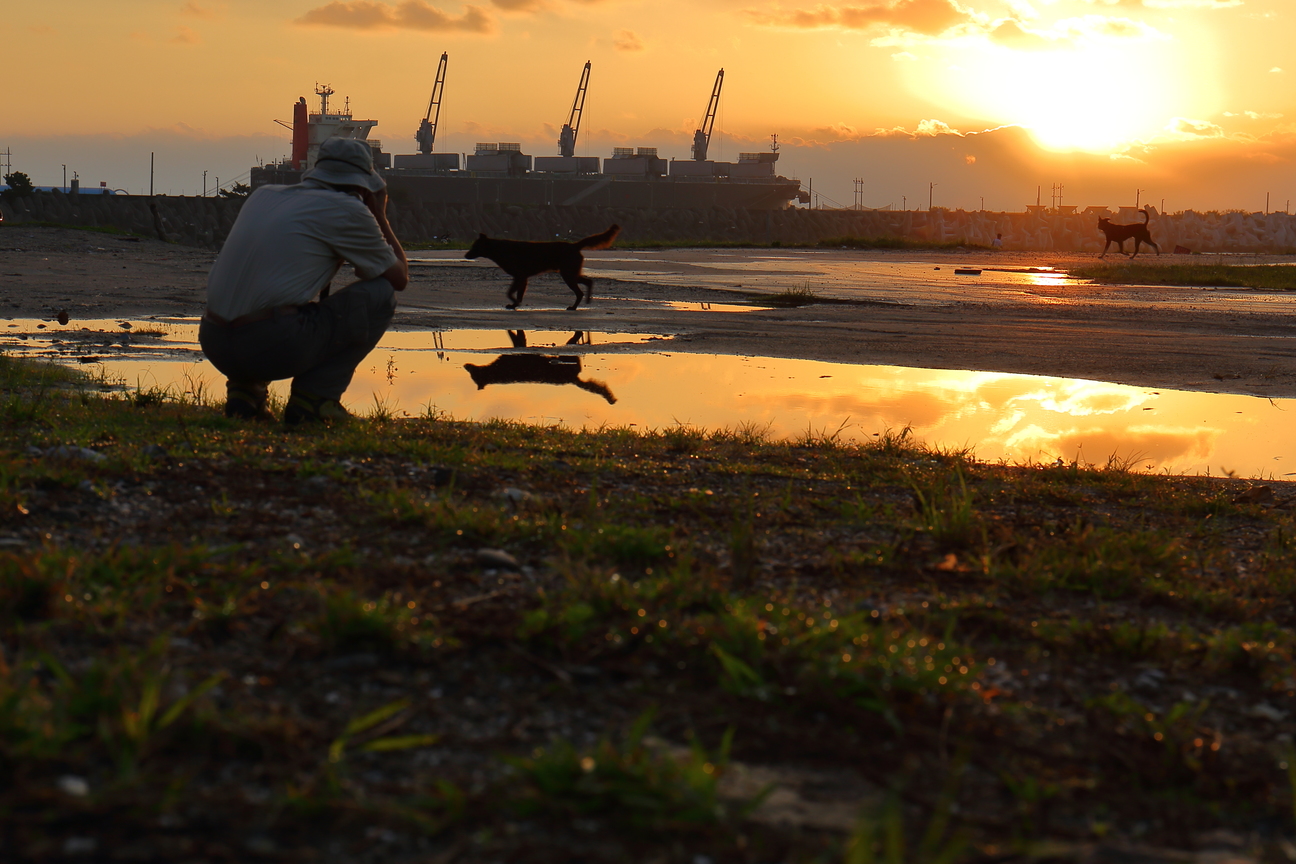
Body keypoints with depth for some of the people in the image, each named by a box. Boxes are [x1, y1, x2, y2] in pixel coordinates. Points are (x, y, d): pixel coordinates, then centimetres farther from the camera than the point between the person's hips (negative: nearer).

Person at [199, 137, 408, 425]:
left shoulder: (263, 195, 20)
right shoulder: (348, 210, 3)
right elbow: (400, 278, 14)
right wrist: (379, 215, 27)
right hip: (274, 349, -7)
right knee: (380, 295, 9)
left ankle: (244, 390, 17)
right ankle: (314, 398, 3)